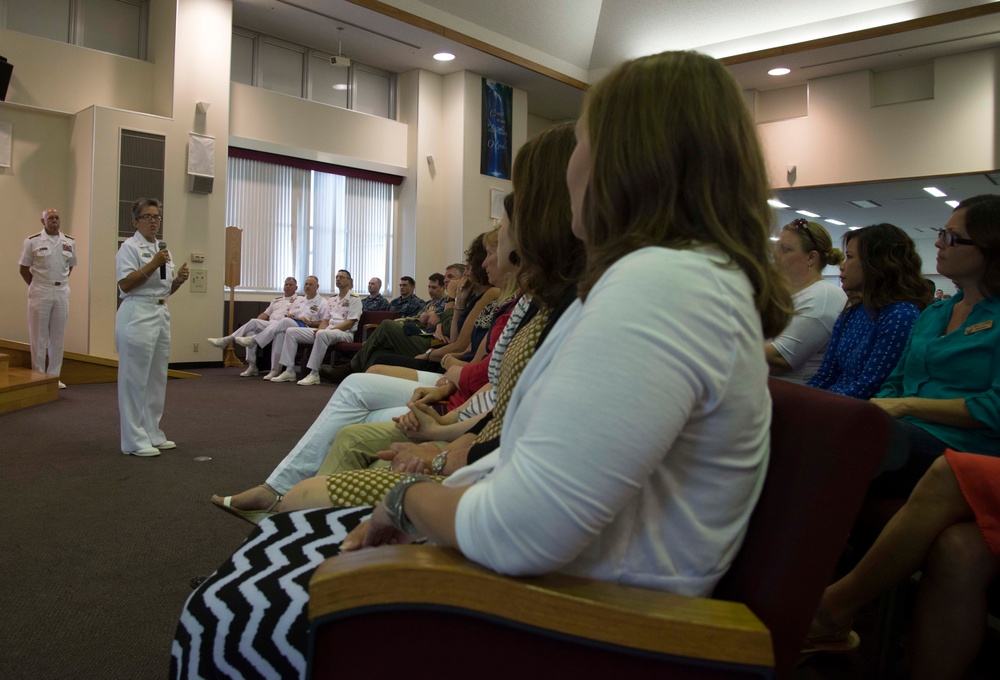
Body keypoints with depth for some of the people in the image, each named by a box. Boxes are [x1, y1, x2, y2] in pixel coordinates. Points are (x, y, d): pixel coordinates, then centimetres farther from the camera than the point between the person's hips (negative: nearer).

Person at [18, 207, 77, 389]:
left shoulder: (69, 242, 7)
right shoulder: (32, 241, -5)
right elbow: (24, 269, 1)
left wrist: (60, 283, 10)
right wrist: (37, 286, 2)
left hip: (62, 293, 4)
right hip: (40, 293, -3)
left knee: (58, 337, 7)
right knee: (39, 336, 3)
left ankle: (54, 376, 15)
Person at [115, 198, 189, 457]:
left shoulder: (162, 249, 18)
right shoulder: (129, 247, -4)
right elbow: (125, 285, -14)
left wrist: (179, 279, 1)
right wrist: (153, 265, -20)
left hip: (161, 316, 8)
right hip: (137, 316, -8)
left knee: (156, 378, 12)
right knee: (136, 379, -4)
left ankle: (152, 435, 21)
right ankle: (134, 441, 2)